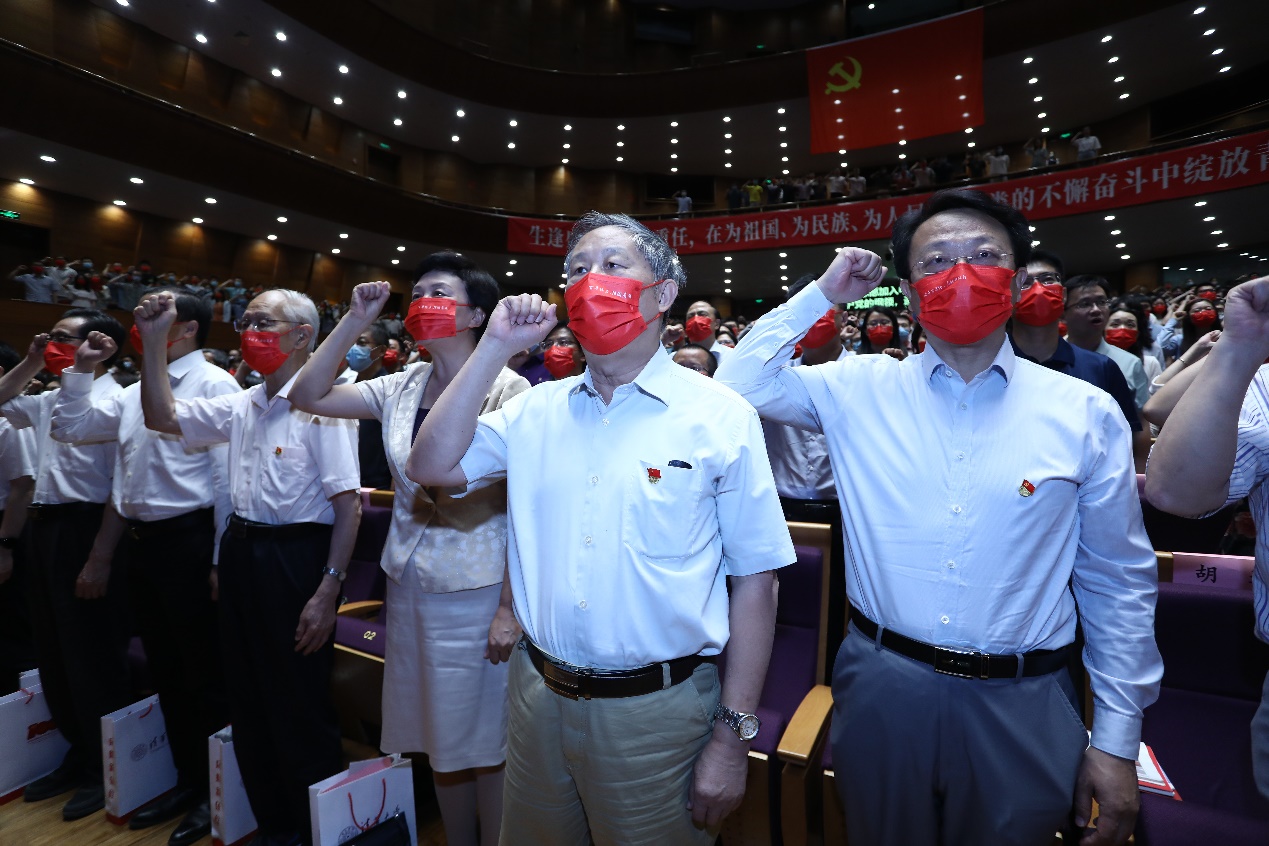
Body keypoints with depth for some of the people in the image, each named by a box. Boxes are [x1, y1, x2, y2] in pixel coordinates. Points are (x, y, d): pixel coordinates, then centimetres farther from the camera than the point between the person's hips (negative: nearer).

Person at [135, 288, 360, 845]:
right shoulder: (241, 406, 9)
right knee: (247, 700, 19)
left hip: (296, 559, -8)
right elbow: (162, 417, 17)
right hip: (240, 553, 8)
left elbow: (348, 506, -18)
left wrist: (327, 592, -21)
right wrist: (154, 342, 7)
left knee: (300, 708, 5)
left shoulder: (319, 406, -15)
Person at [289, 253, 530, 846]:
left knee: (483, 746, 9)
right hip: (410, 587, 6)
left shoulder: (507, 389, -14)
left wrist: (511, 608, -16)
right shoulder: (403, 387, 5)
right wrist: (353, 322, 0)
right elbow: (308, 396, 7)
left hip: (476, 592, -6)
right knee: (439, 742, 20)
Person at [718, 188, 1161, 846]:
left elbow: (1119, 583, 2)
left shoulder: (1087, 413, -4)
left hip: (1021, 708, 0)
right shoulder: (859, 389, -3)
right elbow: (737, 385, 1)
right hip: (881, 690, 1)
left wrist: (1118, 740, 3)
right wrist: (821, 295, -3)